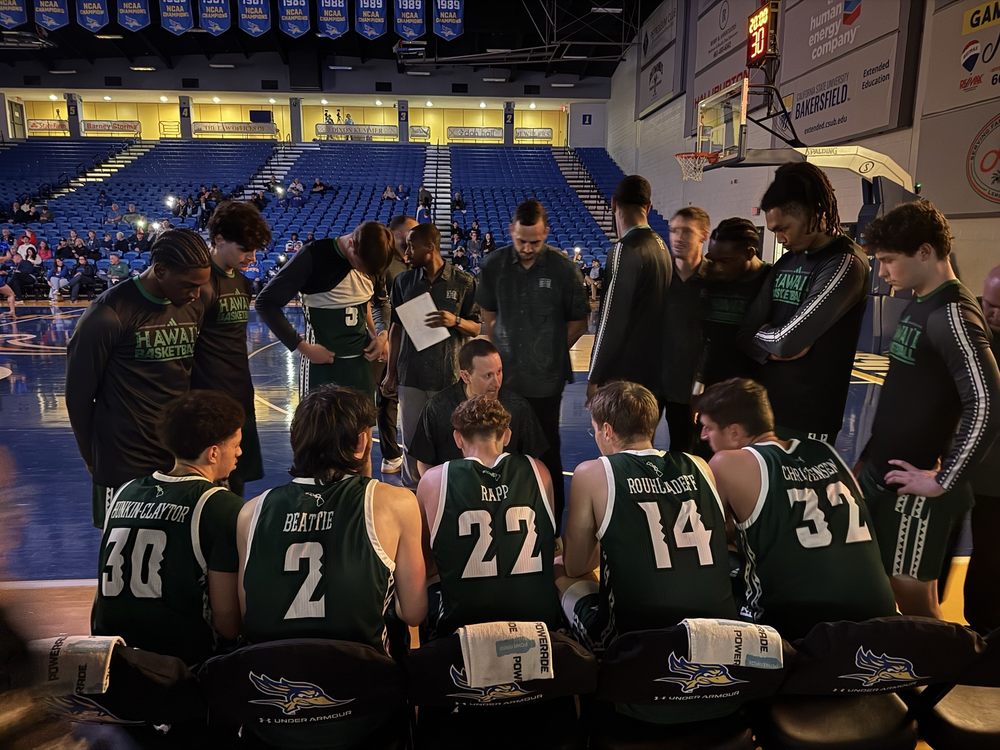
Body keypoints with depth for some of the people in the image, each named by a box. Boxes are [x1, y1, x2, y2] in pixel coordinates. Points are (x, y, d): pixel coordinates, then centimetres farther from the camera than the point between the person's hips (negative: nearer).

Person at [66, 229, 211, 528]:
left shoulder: (194, 309, 3)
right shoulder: (109, 315, -15)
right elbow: (78, 395, -7)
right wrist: (95, 460, 2)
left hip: (182, 459, 5)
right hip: (125, 467, -5)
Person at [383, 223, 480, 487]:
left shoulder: (464, 282, -2)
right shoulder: (403, 281, 6)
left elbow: (478, 328, 1)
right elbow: (396, 327, 11)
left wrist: (455, 321, -21)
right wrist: (391, 373, 10)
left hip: (449, 377, -2)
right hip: (410, 376, 2)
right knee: (411, 443, 8)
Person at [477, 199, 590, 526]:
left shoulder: (563, 268, -7)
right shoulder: (493, 266, 1)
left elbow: (578, 321, 4)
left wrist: (552, 350, 2)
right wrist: (497, 355, 6)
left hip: (546, 380, -2)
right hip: (505, 377, 2)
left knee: (546, 451, 6)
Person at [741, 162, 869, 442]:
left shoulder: (845, 264, -13)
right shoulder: (785, 263, 12)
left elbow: (788, 340, -20)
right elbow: (747, 333, 6)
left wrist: (761, 336, -1)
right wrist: (772, 349, -11)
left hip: (807, 417, -7)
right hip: (765, 404, 7)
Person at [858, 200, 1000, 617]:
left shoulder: (952, 315, -18)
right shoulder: (918, 306, 11)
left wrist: (944, 482, -20)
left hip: (912, 486, -9)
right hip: (880, 474, 9)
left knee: (912, 600, 3)